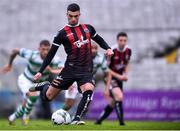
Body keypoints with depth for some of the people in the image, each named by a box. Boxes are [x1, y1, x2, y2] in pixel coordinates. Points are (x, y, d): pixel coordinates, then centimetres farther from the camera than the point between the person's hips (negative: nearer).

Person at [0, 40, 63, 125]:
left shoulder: (54, 60, -26)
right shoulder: (32, 55, -30)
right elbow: (15, 51, -16)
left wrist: (52, 71, -55)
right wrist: (9, 65, -4)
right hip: (25, 80, -4)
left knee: (25, 106, 14)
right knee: (33, 96, -31)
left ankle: (12, 118, 42)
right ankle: (26, 116, -7)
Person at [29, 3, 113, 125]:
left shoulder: (88, 28, 10)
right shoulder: (63, 33, -1)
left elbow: (99, 40, 26)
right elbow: (51, 53, 2)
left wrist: (108, 48, 5)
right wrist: (40, 71, -1)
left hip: (86, 70, 2)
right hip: (70, 69, -2)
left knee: (89, 91, -28)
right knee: (48, 96, 3)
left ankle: (76, 119, -20)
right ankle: (44, 86, 39)